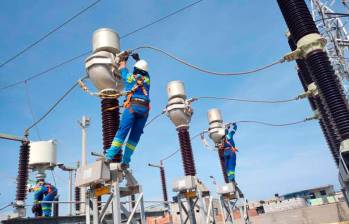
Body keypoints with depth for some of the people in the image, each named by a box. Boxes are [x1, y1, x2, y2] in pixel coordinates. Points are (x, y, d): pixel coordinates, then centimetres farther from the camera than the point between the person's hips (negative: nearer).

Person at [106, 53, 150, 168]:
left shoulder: (129, 76, 16)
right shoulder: (147, 79, 22)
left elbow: (122, 68, 37)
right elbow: (144, 70, 46)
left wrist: (123, 60, 56)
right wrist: (138, 59, 55)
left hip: (132, 106, -2)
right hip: (145, 109, 2)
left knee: (122, 131, -8)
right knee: (135, 135, 1)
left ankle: (110, 155, -16)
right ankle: (125, 161, -2)